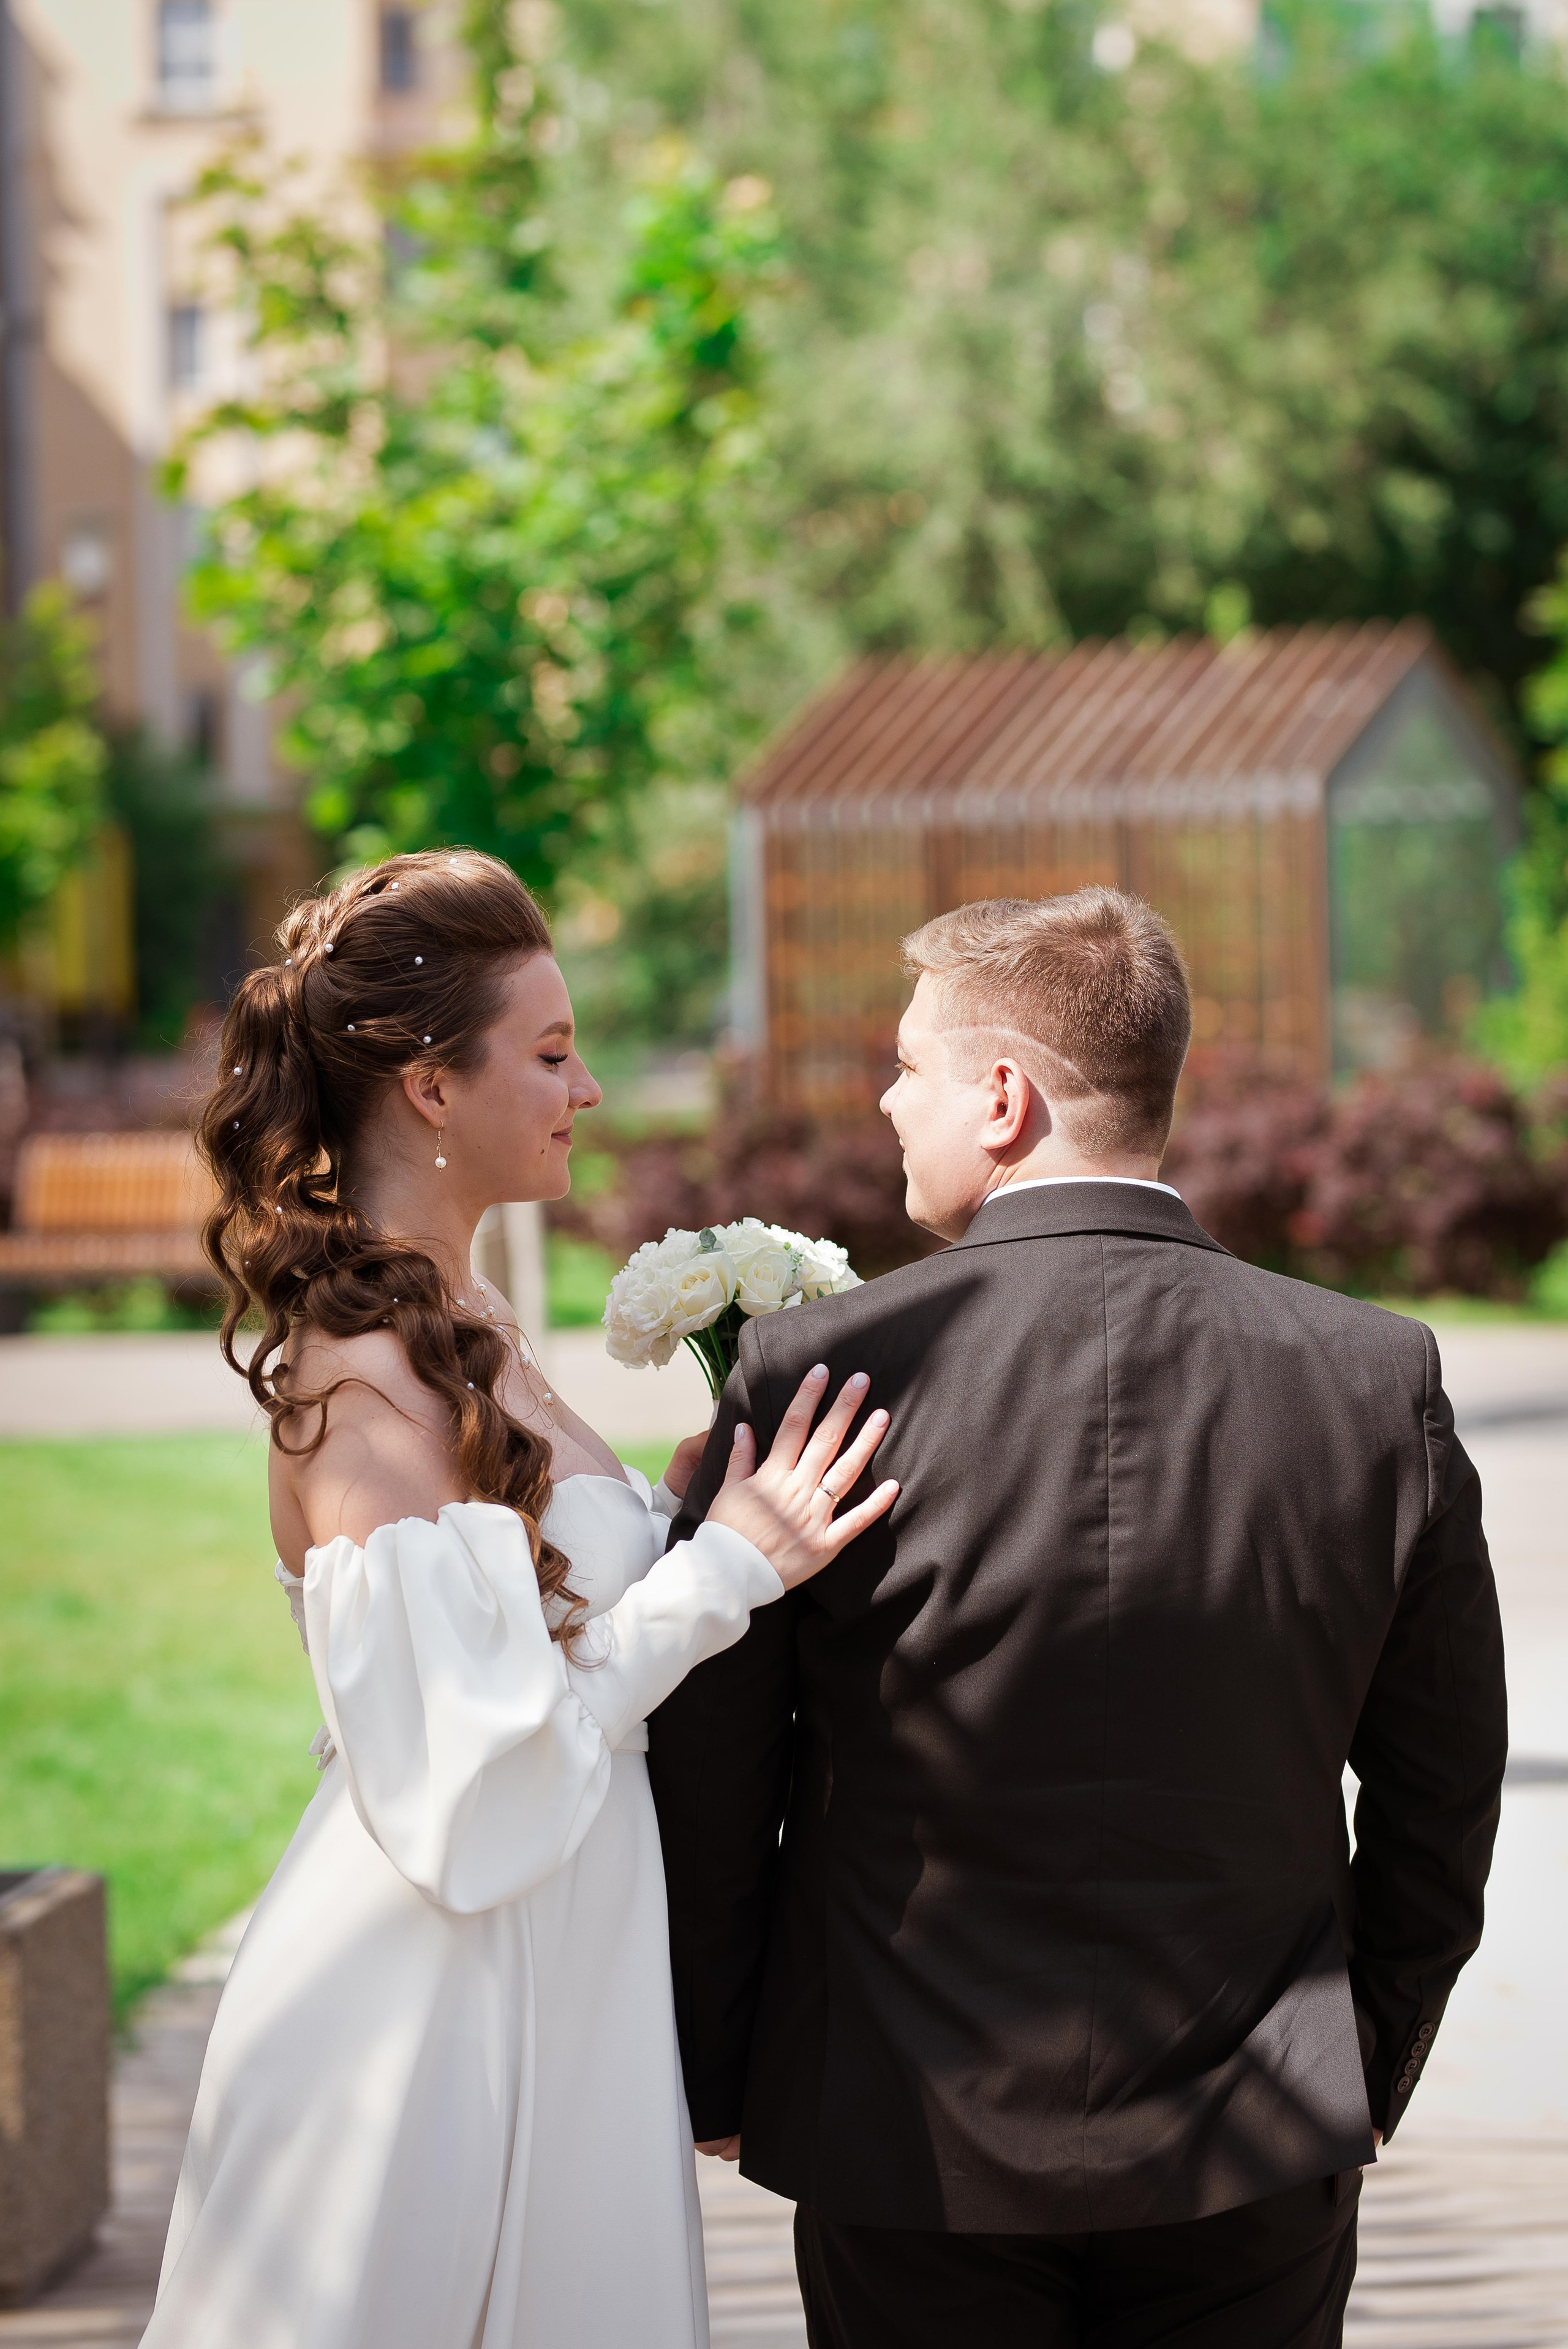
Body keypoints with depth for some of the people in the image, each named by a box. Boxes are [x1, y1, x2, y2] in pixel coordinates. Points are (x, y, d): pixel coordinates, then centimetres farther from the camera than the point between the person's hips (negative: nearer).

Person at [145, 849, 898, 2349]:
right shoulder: (367, 1380, -21)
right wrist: (719, 1566, -19)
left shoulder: (452, 1323, 7)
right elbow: (468, 1785, -23)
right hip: (437, 2018, -9)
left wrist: (691, 1516, 1)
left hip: (555, 1985, 9)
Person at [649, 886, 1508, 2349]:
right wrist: (1363, 2076, 17)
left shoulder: (808, 1374, -13)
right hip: (1258, 2172, 2)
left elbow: (706, 1790, -6)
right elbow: (1438, 1801, 2)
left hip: (913, 2160, -1)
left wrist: (714, 2078, 9)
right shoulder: (1380, 1384, -7)